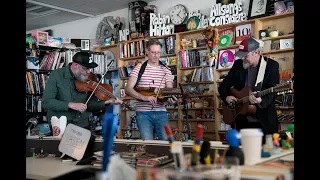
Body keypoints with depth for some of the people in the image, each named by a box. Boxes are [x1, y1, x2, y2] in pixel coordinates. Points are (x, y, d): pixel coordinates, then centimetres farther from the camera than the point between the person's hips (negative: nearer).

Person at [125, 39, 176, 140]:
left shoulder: (166, 71, 9)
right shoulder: (139, 69, 1)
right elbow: (128, 89, -8)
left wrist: (170, 98, -18)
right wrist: (144, 97, -24)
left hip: (161, 113, 2)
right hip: (143, 113, -2)